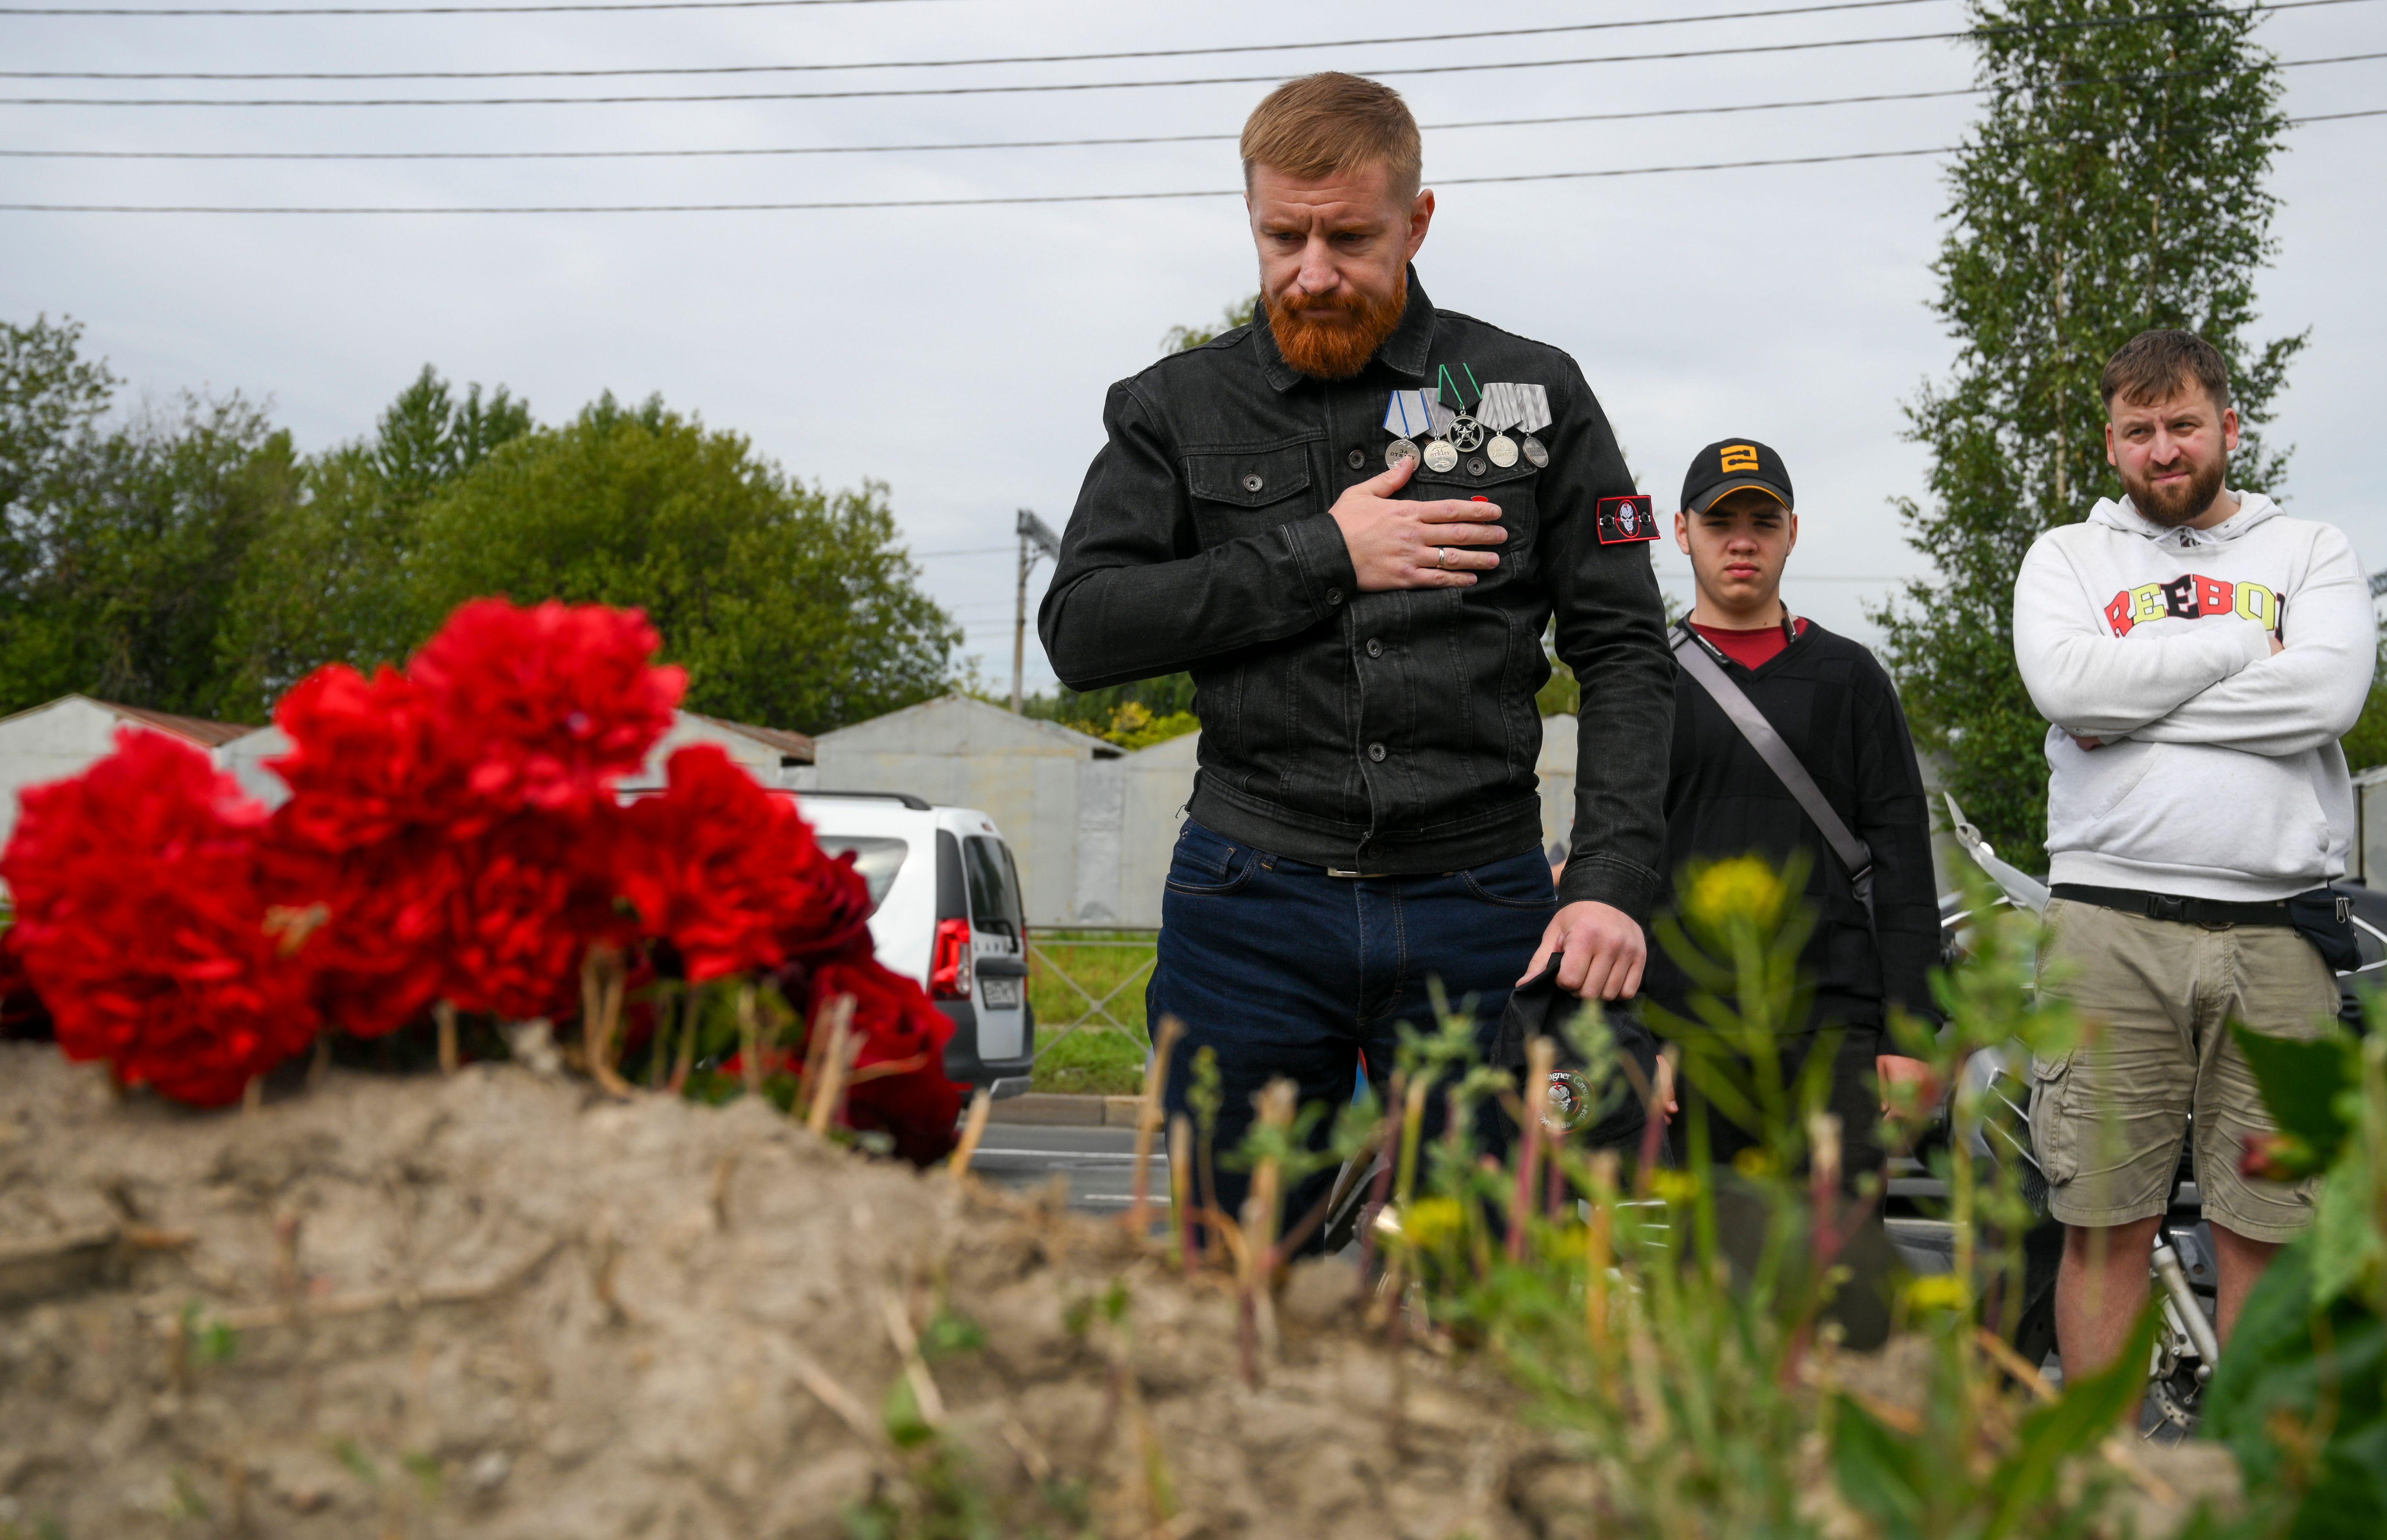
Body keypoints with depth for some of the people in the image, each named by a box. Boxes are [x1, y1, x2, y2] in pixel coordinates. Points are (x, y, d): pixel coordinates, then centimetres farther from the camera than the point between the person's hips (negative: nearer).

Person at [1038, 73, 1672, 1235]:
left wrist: (1613, 879, -8)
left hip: (1481, 916, 0)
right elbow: (1079, 630, -3)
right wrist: (1319, 557, -9)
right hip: (1249, 914, 0)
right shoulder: (1177, 409, 7)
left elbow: (1625, 656, 5)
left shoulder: (1535, 394, 7)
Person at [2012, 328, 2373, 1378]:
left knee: (2268, 1234, 2)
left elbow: (2328, 694, -6)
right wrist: (2248, 640, -2)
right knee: (2106, 1229, 0)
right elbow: (2067, 685, -7)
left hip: (2276, 932, 1)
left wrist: (2136, 708, -6)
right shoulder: (2068, 556, 15)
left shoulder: (2311, 551, 15)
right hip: (2109, 925, 0)